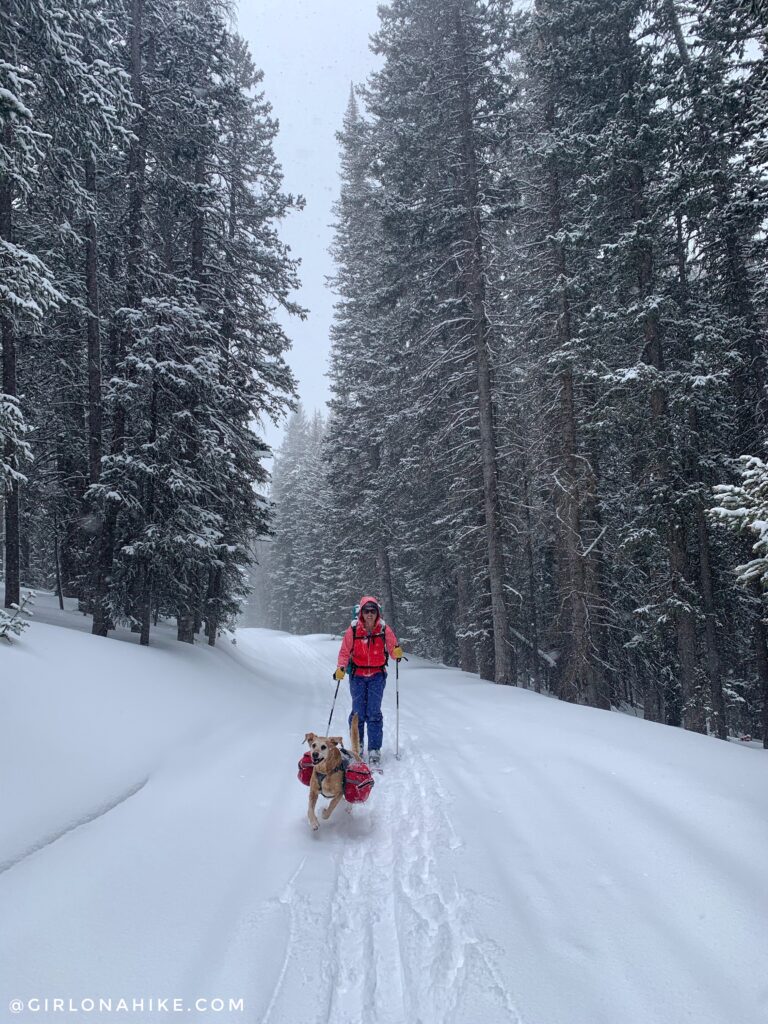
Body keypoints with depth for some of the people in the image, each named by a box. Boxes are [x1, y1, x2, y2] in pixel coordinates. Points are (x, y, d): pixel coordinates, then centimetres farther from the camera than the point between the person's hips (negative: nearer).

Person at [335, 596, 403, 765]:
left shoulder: (384, 630, -6)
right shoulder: (353, 631, -7)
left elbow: (393, 649, -2)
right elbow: (344, 652, 0)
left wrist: (397, 653, -24)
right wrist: (341, 668, -15)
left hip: (377, 676, 0)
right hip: (357, 676, 1)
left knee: (374, 712, -6)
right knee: (358, 712, 3)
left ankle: (374, 750, 1)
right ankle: (357, 746, 20)